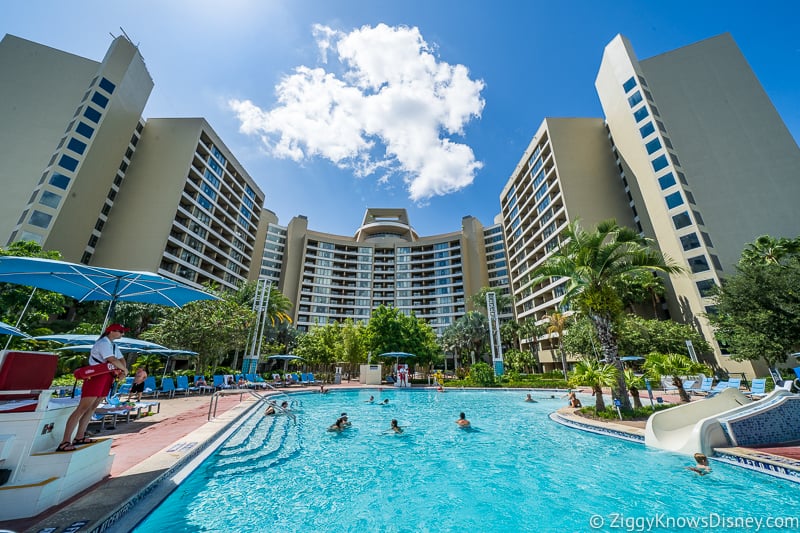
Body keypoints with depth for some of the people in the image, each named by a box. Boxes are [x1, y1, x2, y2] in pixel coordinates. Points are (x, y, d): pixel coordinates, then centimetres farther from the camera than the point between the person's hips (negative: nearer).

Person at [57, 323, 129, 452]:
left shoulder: (113, 345, 17)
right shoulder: (103, 343, -14)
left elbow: (122, 359, 17)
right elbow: (113, 361, -23)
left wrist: (122, 372, 0)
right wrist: (124, 369, -7)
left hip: (106, 377, 9)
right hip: (95, 376, -9)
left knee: (93, 407, 12)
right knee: (82, 408, -10)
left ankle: (79, 437, 19)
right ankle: (65, 442, -9)